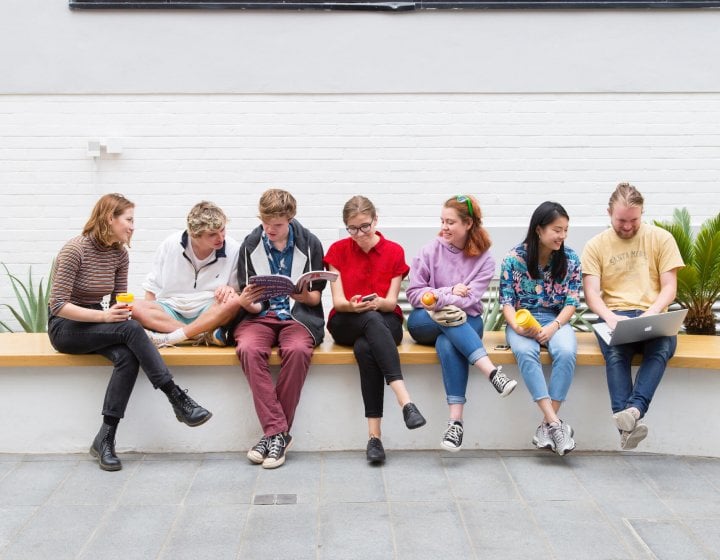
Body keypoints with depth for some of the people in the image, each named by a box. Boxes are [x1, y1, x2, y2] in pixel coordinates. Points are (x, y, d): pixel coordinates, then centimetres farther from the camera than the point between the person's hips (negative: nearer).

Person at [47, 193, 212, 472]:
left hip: (96, 324, 6)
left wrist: (122, 312, -15)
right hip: (66, 327, -6)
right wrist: (104, 316, -29)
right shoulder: (75, 250, -16)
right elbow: (58, 305, -19)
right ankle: (178, 400, -28)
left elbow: (118, 303, 9)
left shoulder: (120, 254, 3)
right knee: (131, 329, -31)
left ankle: (105, 439, -24)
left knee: (127, 356, -28)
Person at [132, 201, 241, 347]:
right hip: (169, 313, 1)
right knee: (137, 308, -28)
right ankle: (206, 335, -33)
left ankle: (168, 338, -32)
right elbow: (152, 288, 9)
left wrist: (230, 290, -18)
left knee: (233, 302, -33)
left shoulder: (233, 249, -2)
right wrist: (149, 316, -5)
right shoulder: (170, 245, 2)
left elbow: (239, 291, 5)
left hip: (211, 314, -1)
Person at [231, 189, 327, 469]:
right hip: (260, 316, 1)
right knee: (249, 349, -34)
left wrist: (305, 296, -18)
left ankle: (274, 432, -24)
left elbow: (316, 296, 5)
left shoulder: (309, 243, 2)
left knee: (297, 350, -36)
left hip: (298, 315, -1)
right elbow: (249, 304, 6)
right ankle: (277, 431, -29)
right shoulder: (250, 245, 4)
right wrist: (245, 302, -19)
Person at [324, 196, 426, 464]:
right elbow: (338, 301, -2)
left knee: (365, 349, -38)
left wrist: (378, 302, -26)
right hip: (346, 323, 0)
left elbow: (391, 302, -2)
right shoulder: (338, 250, 5)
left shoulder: (394, 251, 4)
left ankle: (374, 435, -43)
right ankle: (405, 401, -52)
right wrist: (354, 305, -26)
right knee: (372, 320, -38)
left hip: (385, 322, 0)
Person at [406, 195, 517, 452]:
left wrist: (438, 298, -23)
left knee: (447, 344, -36)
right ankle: (492, 371, -47)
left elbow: (470, 300, -8)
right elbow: (414, 293, 0)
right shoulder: (431, 250, 3)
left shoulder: (484, 260, 3)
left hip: (465, 322, 0)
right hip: (424, 322, 1)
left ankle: (456, 421, -43)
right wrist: (450, 292, -10)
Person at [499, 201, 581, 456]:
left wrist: (553, 327, -18)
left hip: (556, 319, 2)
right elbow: (506, 300, -3)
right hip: (521, 319, -1)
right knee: (525, 352, -36)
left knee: (566, 352, -33)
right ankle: (556, 423, -38)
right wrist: (517, 326, -23)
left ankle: (546, 425, -27)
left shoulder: (570, 258, 1)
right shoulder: (514, 257, -5)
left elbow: (572, 301, -1)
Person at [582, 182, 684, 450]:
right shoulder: (596, 245, 8)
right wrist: (609, 316, -22)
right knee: (615, 353, -35)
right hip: (614, 317, 0)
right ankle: (628, 423, -48)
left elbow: (669, 287, 3)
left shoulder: (661, 239, 9)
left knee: (662, 347, -36)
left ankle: (633, 411, -52)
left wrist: (652, 312, -19)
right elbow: (591, 293, 0)